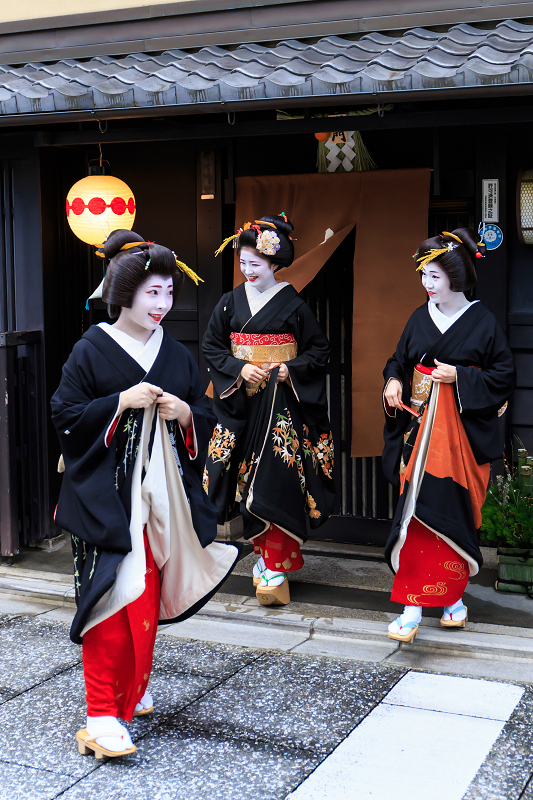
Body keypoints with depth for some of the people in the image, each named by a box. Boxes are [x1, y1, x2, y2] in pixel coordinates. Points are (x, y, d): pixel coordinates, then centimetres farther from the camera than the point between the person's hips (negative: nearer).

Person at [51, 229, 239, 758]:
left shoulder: (177, 356, 11)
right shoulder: (92, 350, -4)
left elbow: (206, 421, 16)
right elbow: (65, 416, -7)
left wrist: (185, 413, -6)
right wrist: (123, 402, -17)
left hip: (163, 497, 5)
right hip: (108, 499, -5)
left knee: (148, 596, 11)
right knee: (116, 598, -11)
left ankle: (130, 687, 30)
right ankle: (102, 714, -7)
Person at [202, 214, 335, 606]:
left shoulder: (293, 304, -3)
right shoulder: (232, 302, 6)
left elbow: (319, 350, 2)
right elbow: (211, 346, 9)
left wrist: (290, 369, -13)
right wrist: (239, 369, -7)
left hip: (282, 402, -4)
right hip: (241, 401, 4)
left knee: (277, 479, -10)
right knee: (250, 477, 6)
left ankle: (277, 566, -7)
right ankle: (264, 550, 21)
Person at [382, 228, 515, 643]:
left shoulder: (483, 321, -4)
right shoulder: (420, 318, 9)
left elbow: (504, 375, -3)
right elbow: (399, 360, 18)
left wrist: (459, 376, -13)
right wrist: (394, 381, -3)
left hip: (461, 432, -3)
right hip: (420, 425, 3)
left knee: (450, 511, -1)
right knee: (419, 511, -4)